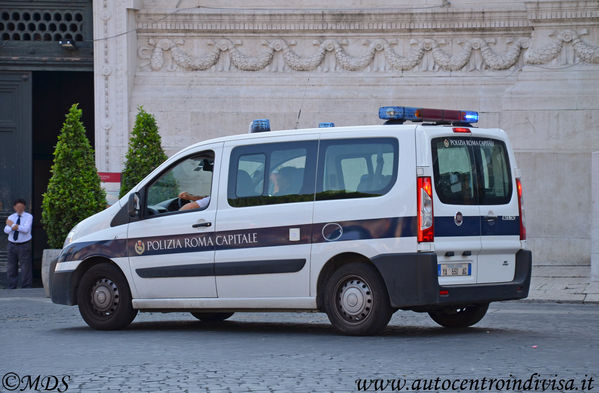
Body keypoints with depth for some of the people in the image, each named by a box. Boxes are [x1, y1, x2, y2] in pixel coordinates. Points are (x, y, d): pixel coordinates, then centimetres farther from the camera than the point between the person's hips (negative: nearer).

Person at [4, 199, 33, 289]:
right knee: (11, 268, 6)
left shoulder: (28, 217, -2)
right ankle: (11, 288, 14)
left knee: (25, 268, -5)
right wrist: (14, 226, -25)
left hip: (24, 245, -4)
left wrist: (12, 225, -13)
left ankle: (26, 288, 0)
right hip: (12, 245, 4)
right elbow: (6, 230, -6)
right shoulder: (11, 217, 8)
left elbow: (26, 229, -17)